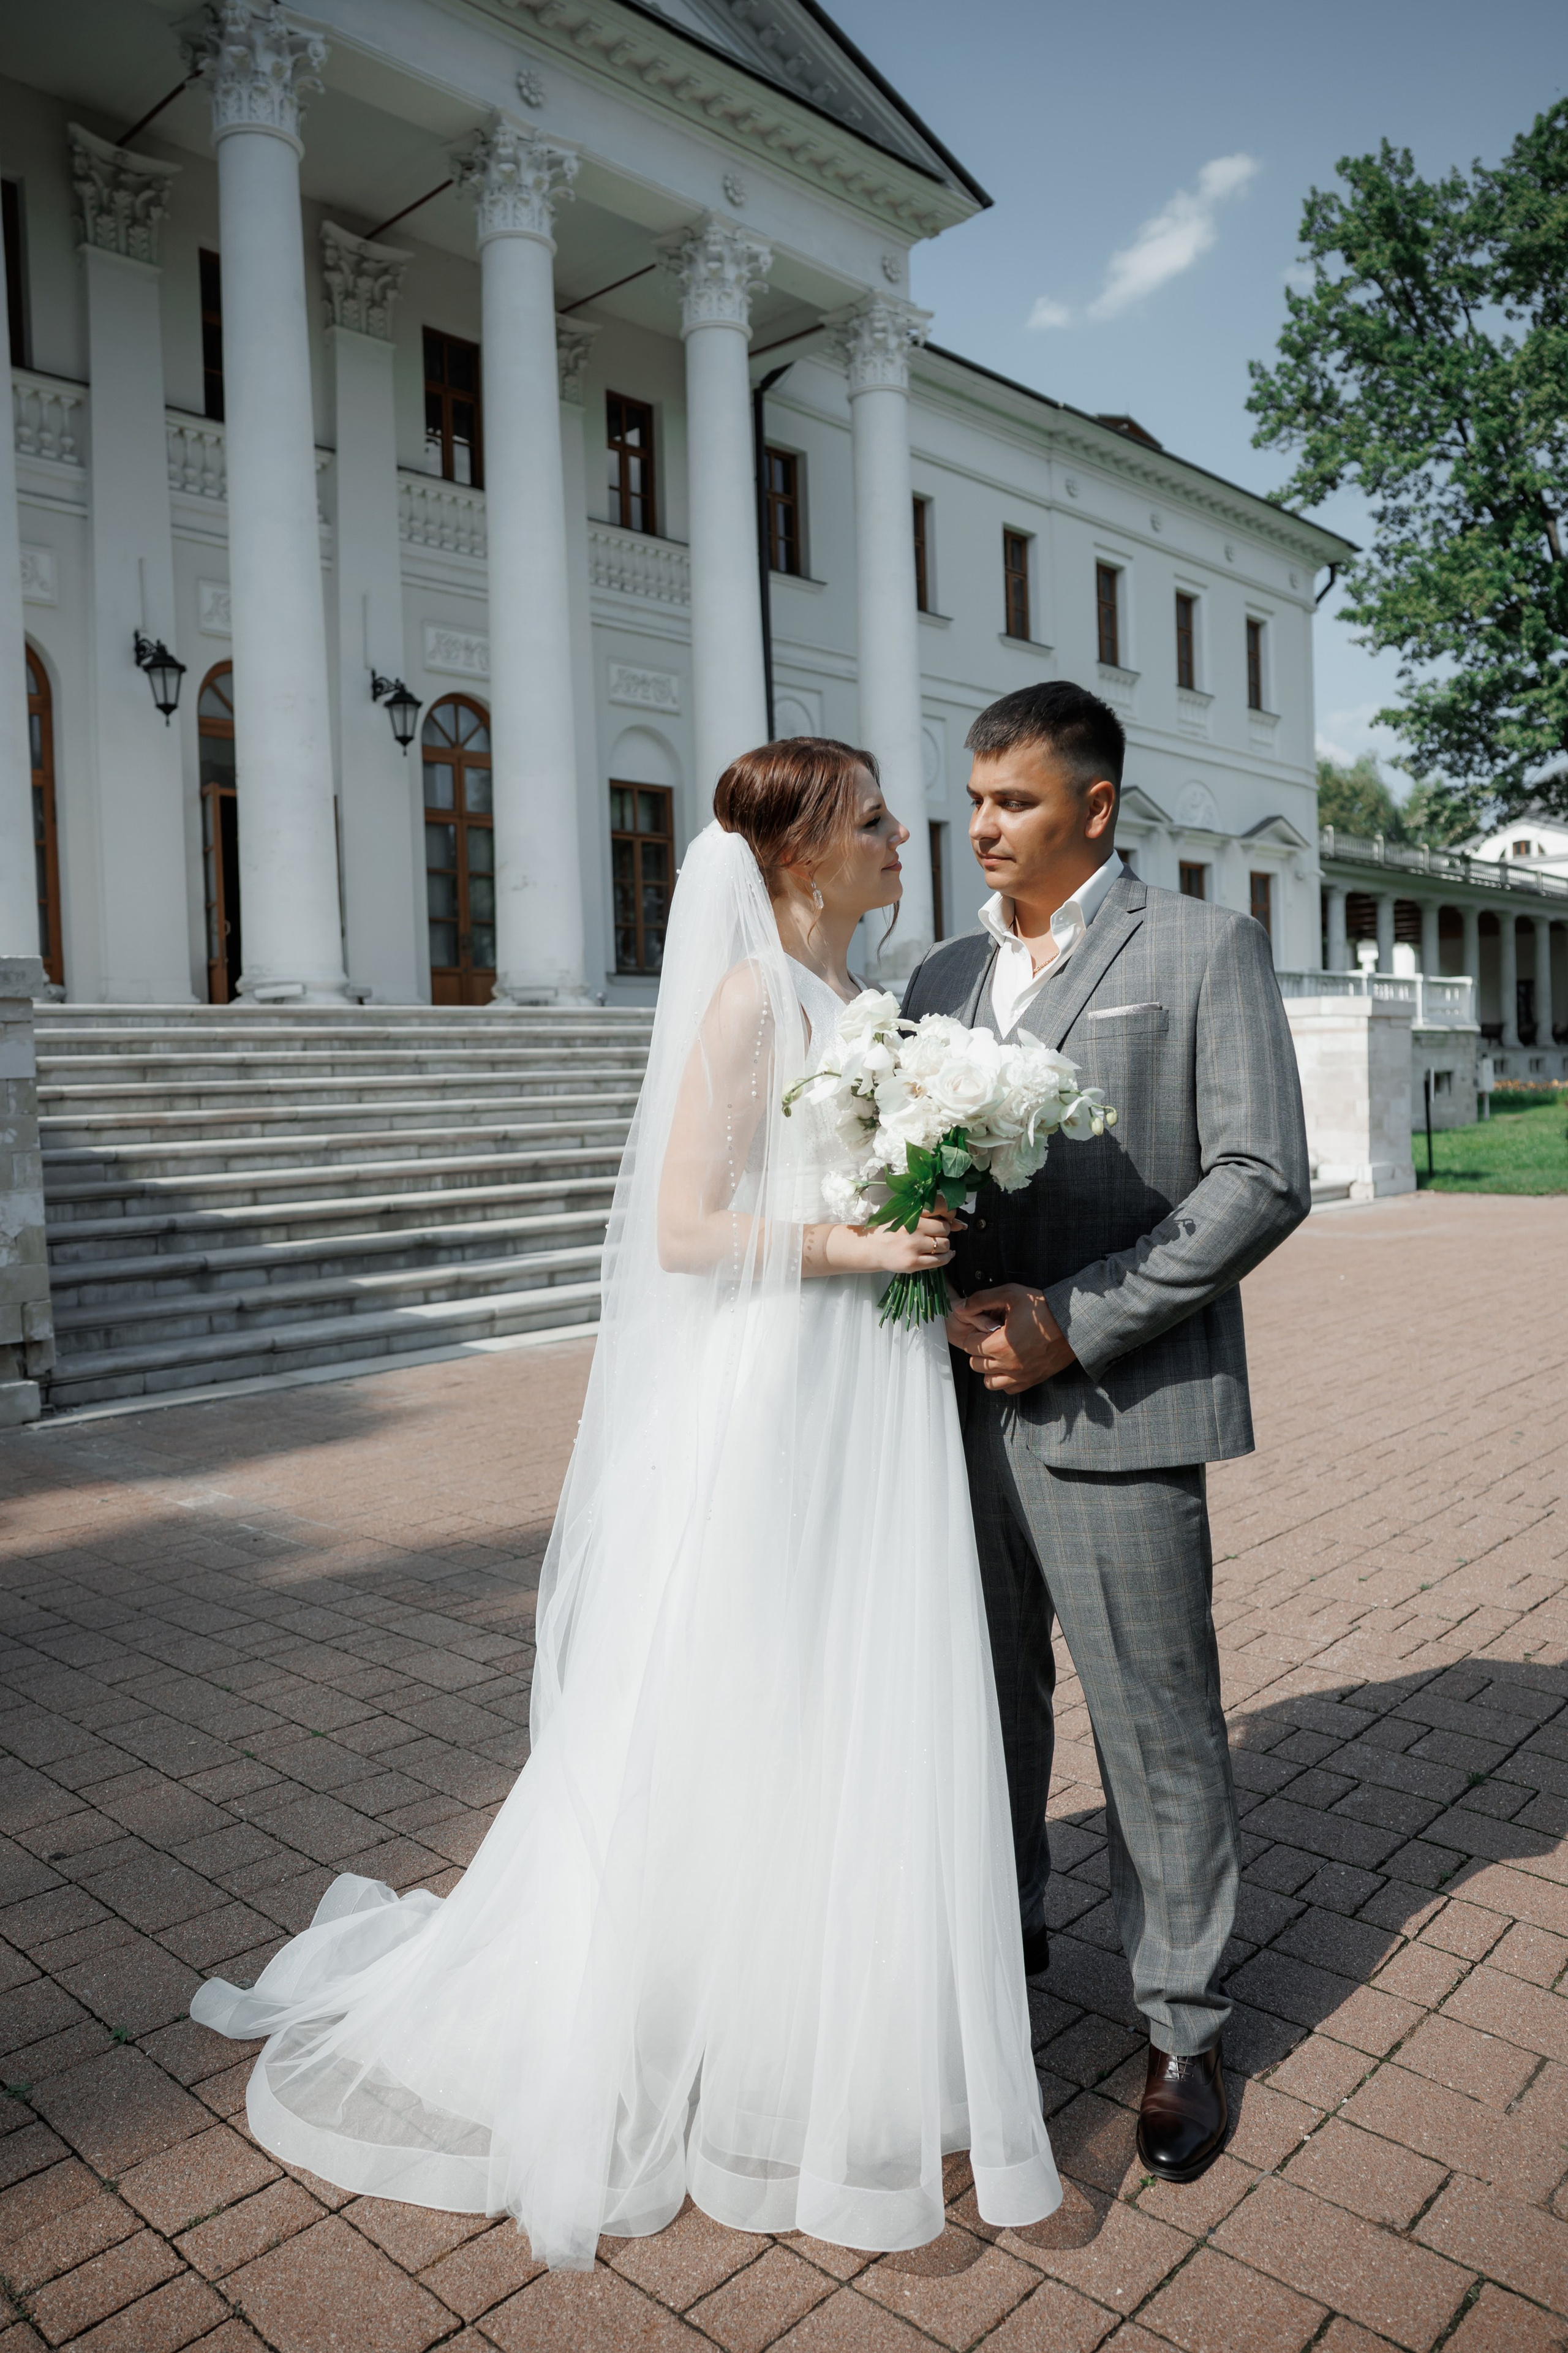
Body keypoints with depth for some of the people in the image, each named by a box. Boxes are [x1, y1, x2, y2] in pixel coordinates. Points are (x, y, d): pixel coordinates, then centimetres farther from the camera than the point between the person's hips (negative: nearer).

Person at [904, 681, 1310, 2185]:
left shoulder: (1203, 950, -1)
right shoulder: (943, 978, 13)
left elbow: (1263, 1182, -9)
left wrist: (1074, 1324, -14)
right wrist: (948, 1307, -6)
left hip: (1115, 1412, -5)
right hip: (965, 1401, 5)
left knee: (1157, 1726, 6)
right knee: (985, 1697, 18)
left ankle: (1181, 2026, 26)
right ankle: (1004, 1926, 42)